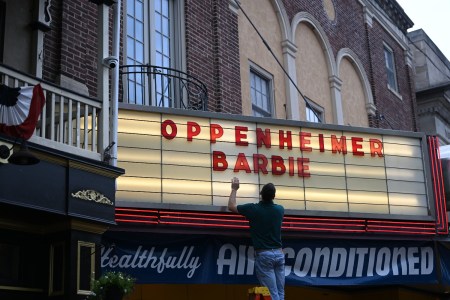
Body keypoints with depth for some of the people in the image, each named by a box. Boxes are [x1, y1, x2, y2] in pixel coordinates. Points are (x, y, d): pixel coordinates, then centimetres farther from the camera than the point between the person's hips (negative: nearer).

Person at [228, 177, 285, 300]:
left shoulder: (253, 209, -7)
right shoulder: (280, 209, 4)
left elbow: (231, 206, 5)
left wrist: (234, 189, 15)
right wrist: (270, 194, 40)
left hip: (264, 254, -4)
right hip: (279, 253, 4)